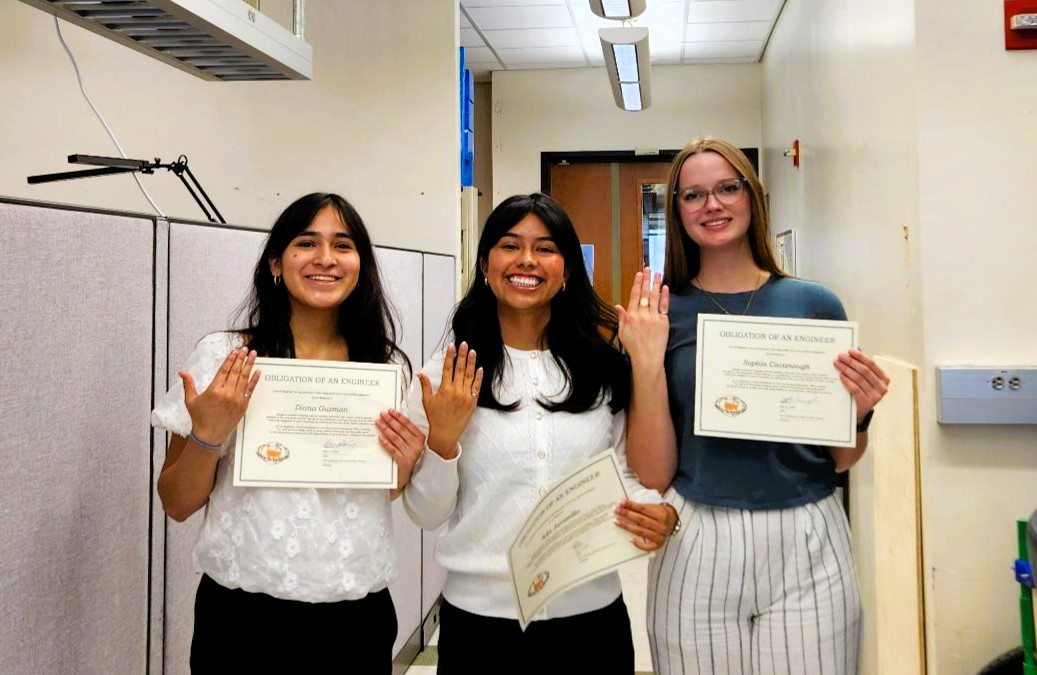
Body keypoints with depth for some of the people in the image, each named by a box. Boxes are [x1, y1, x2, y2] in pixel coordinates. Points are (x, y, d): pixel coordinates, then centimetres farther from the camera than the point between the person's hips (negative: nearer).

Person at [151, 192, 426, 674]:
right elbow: (177, 504, -2)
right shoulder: (222, 356, -6)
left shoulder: (389, 367, 2)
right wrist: (208, 433, -19)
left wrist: (408, 466, -7)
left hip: (360, 618, 3)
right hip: (246, 618, -2)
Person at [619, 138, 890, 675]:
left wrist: (860, 412, -10)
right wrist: (646, 363, -14)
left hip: (807, 547, 1)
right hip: (697, 548, -1)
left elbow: (842, 459, 10)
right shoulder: (657, 315, -1)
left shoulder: (815, 304, 1)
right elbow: (653, 474, -5)